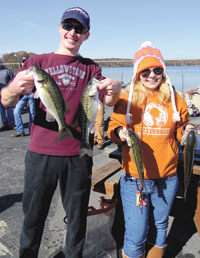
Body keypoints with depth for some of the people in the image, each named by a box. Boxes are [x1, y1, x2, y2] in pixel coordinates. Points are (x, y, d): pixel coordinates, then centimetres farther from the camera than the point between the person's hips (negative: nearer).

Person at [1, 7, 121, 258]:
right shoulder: (38, 61, 5)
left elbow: (109, 101, -2)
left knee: (77, 217, 13)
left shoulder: (89, 68, 11)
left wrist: (115, 88, -26)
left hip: (78, 155, 2)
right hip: (41, 153, -1)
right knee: (33, 217, 10)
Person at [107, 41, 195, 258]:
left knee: (159, 228, 20)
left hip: (167, 178, 3)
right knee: (136, 235, 1)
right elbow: (114, 127, 1)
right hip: (135, 177, -2)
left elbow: (180, 129, 14)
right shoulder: (127, 99, -2)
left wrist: (185, 131, -7)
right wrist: (119, 133, -20)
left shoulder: (174, 98, 4)